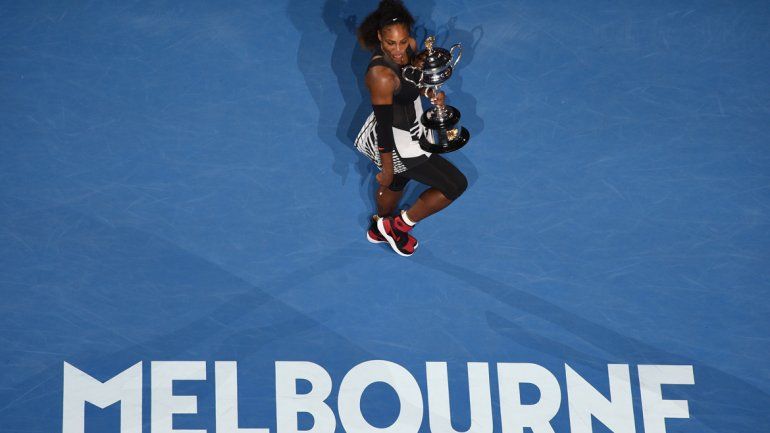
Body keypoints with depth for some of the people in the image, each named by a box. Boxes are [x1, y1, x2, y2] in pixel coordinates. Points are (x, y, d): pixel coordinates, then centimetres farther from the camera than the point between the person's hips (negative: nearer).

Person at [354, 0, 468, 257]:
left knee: (397, 183, 33)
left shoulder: (410, 47, -12)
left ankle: (380, 230, 63)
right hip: (396, 143, -8)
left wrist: (431, 94, -12)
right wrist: (387, 170, -18)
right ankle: (399, 225, 20)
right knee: (456, 184, 3)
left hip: (408, 132, 8)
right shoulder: (381, 76, -36)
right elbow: (384, 126, -27)